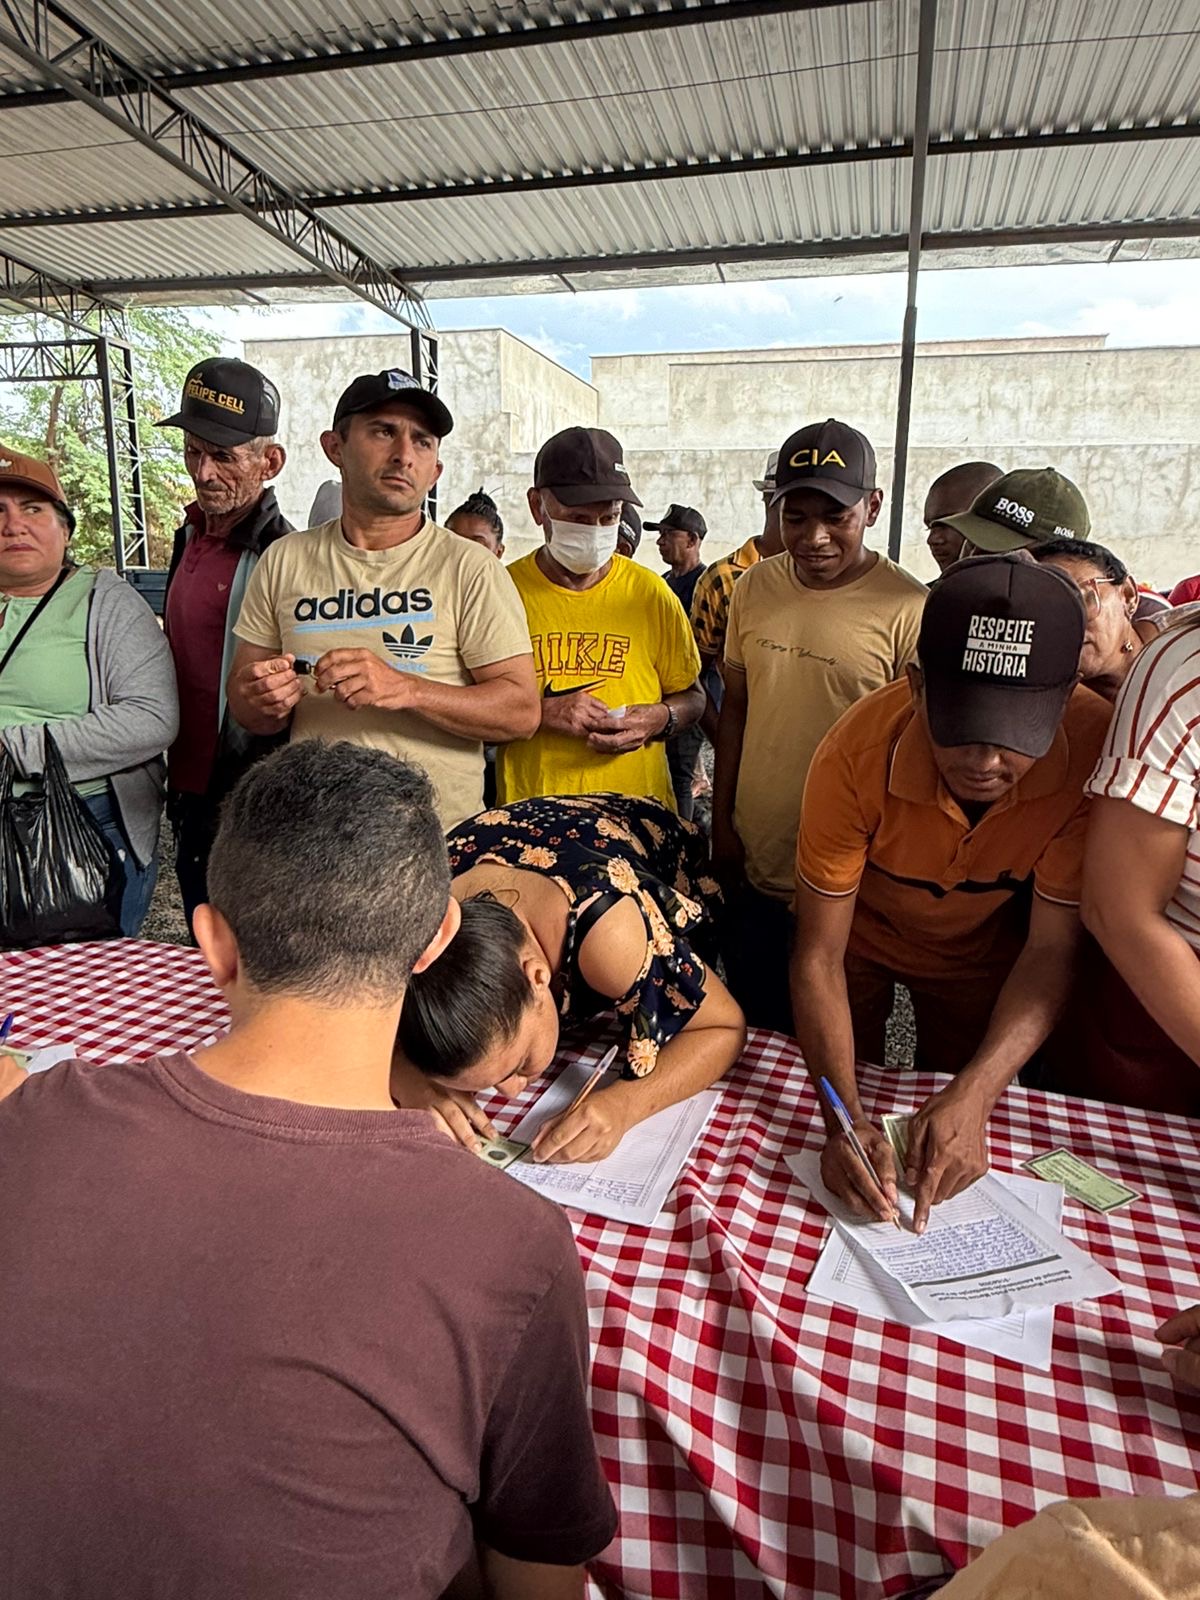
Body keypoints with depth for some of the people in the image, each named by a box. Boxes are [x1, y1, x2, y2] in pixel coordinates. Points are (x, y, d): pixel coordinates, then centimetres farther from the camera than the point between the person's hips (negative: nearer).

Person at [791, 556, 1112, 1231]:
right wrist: (847, 1119, -40)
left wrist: (973, 1098, -37)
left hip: (982, 956, 1)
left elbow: (1050, 951, -25)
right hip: (861, 938, -1)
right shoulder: (858, 753, -37)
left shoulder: (1093, 751, -35)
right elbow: (820, 955, -28)